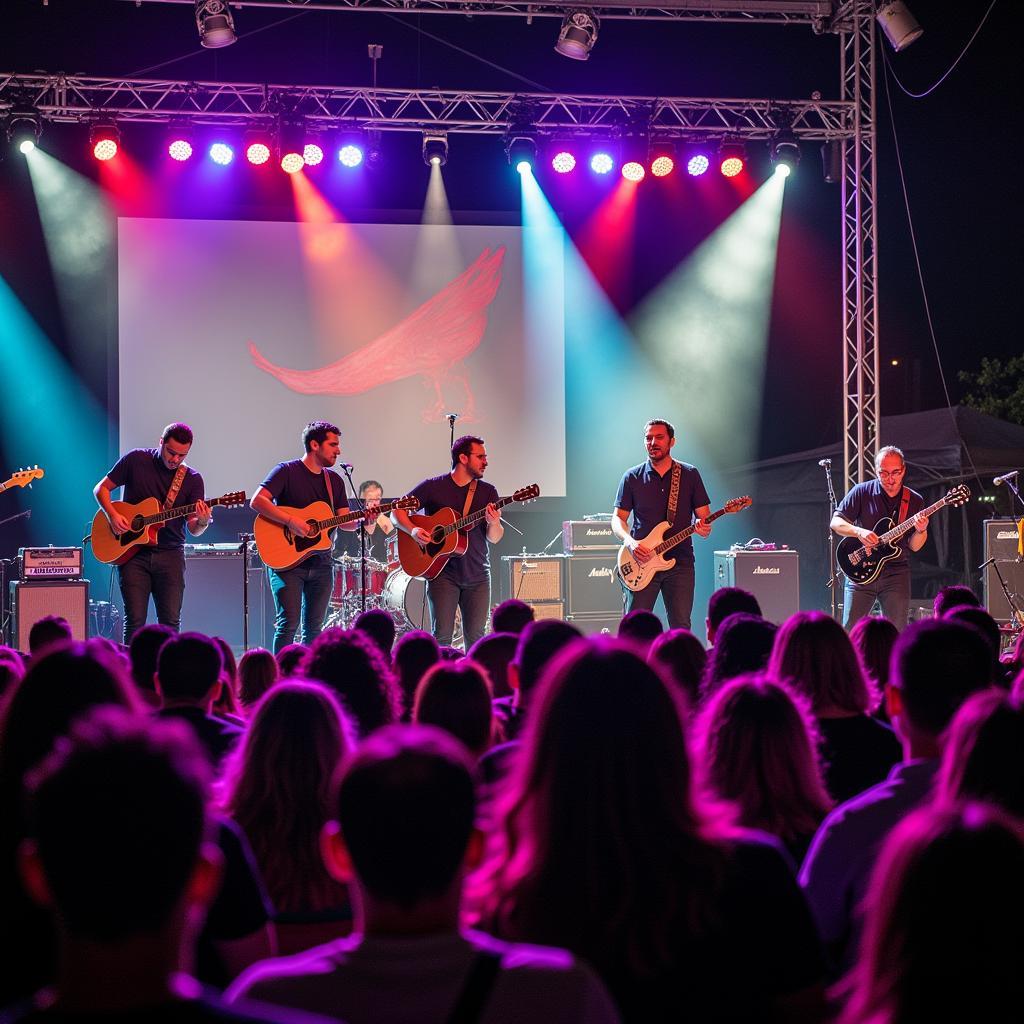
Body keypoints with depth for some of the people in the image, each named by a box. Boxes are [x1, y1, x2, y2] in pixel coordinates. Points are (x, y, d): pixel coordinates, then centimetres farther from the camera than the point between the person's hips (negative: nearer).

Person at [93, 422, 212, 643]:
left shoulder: (192, 480, 4)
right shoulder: (136, 460, 1)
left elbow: (193, 529, 0)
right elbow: (101, 489, 7)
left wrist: (203, 522, -23)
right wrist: (112, 515, -10)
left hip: (170, 554, 1)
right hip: (132, 552, -1)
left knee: (170, 622, -2)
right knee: (135, 621, -6)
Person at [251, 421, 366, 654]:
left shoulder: (334, 480, 13)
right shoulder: (287, 471, -6)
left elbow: (344, 521, 12)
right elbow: (257, 501, -17)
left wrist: (362, 521, -10)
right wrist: (290, 521, -25)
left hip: (321, 562, 6)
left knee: (314, 626, 7)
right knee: (289, 623, -12)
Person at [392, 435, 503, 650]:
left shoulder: (487, 491, 6)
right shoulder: (433, 487, -1)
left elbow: (494, 539, 3)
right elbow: (397, 511, 1)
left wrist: (494, 524, -20)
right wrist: (413, 530, -18)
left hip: (478, 576, 3)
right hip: (443, 574, -3)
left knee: (475, 636, 2)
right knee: (442, 636, -7)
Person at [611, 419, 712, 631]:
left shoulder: (690, 475, 8)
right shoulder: (632, 477, 7)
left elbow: (704, 515, 8)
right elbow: (618, 518, 7)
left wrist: (704, 527, -16)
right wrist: (630, 542, -14)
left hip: (680, 560, 0)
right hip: (642, 562, 0)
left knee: (681, 626, -3)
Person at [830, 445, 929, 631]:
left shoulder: (914, 501, 6)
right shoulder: (861, 492, 1)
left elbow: (914, 546, 6)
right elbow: (835, 523, -1)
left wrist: (920, 531, -16)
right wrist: (859, 532, -18)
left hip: (896, 574, 2)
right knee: (850, 631, -4)